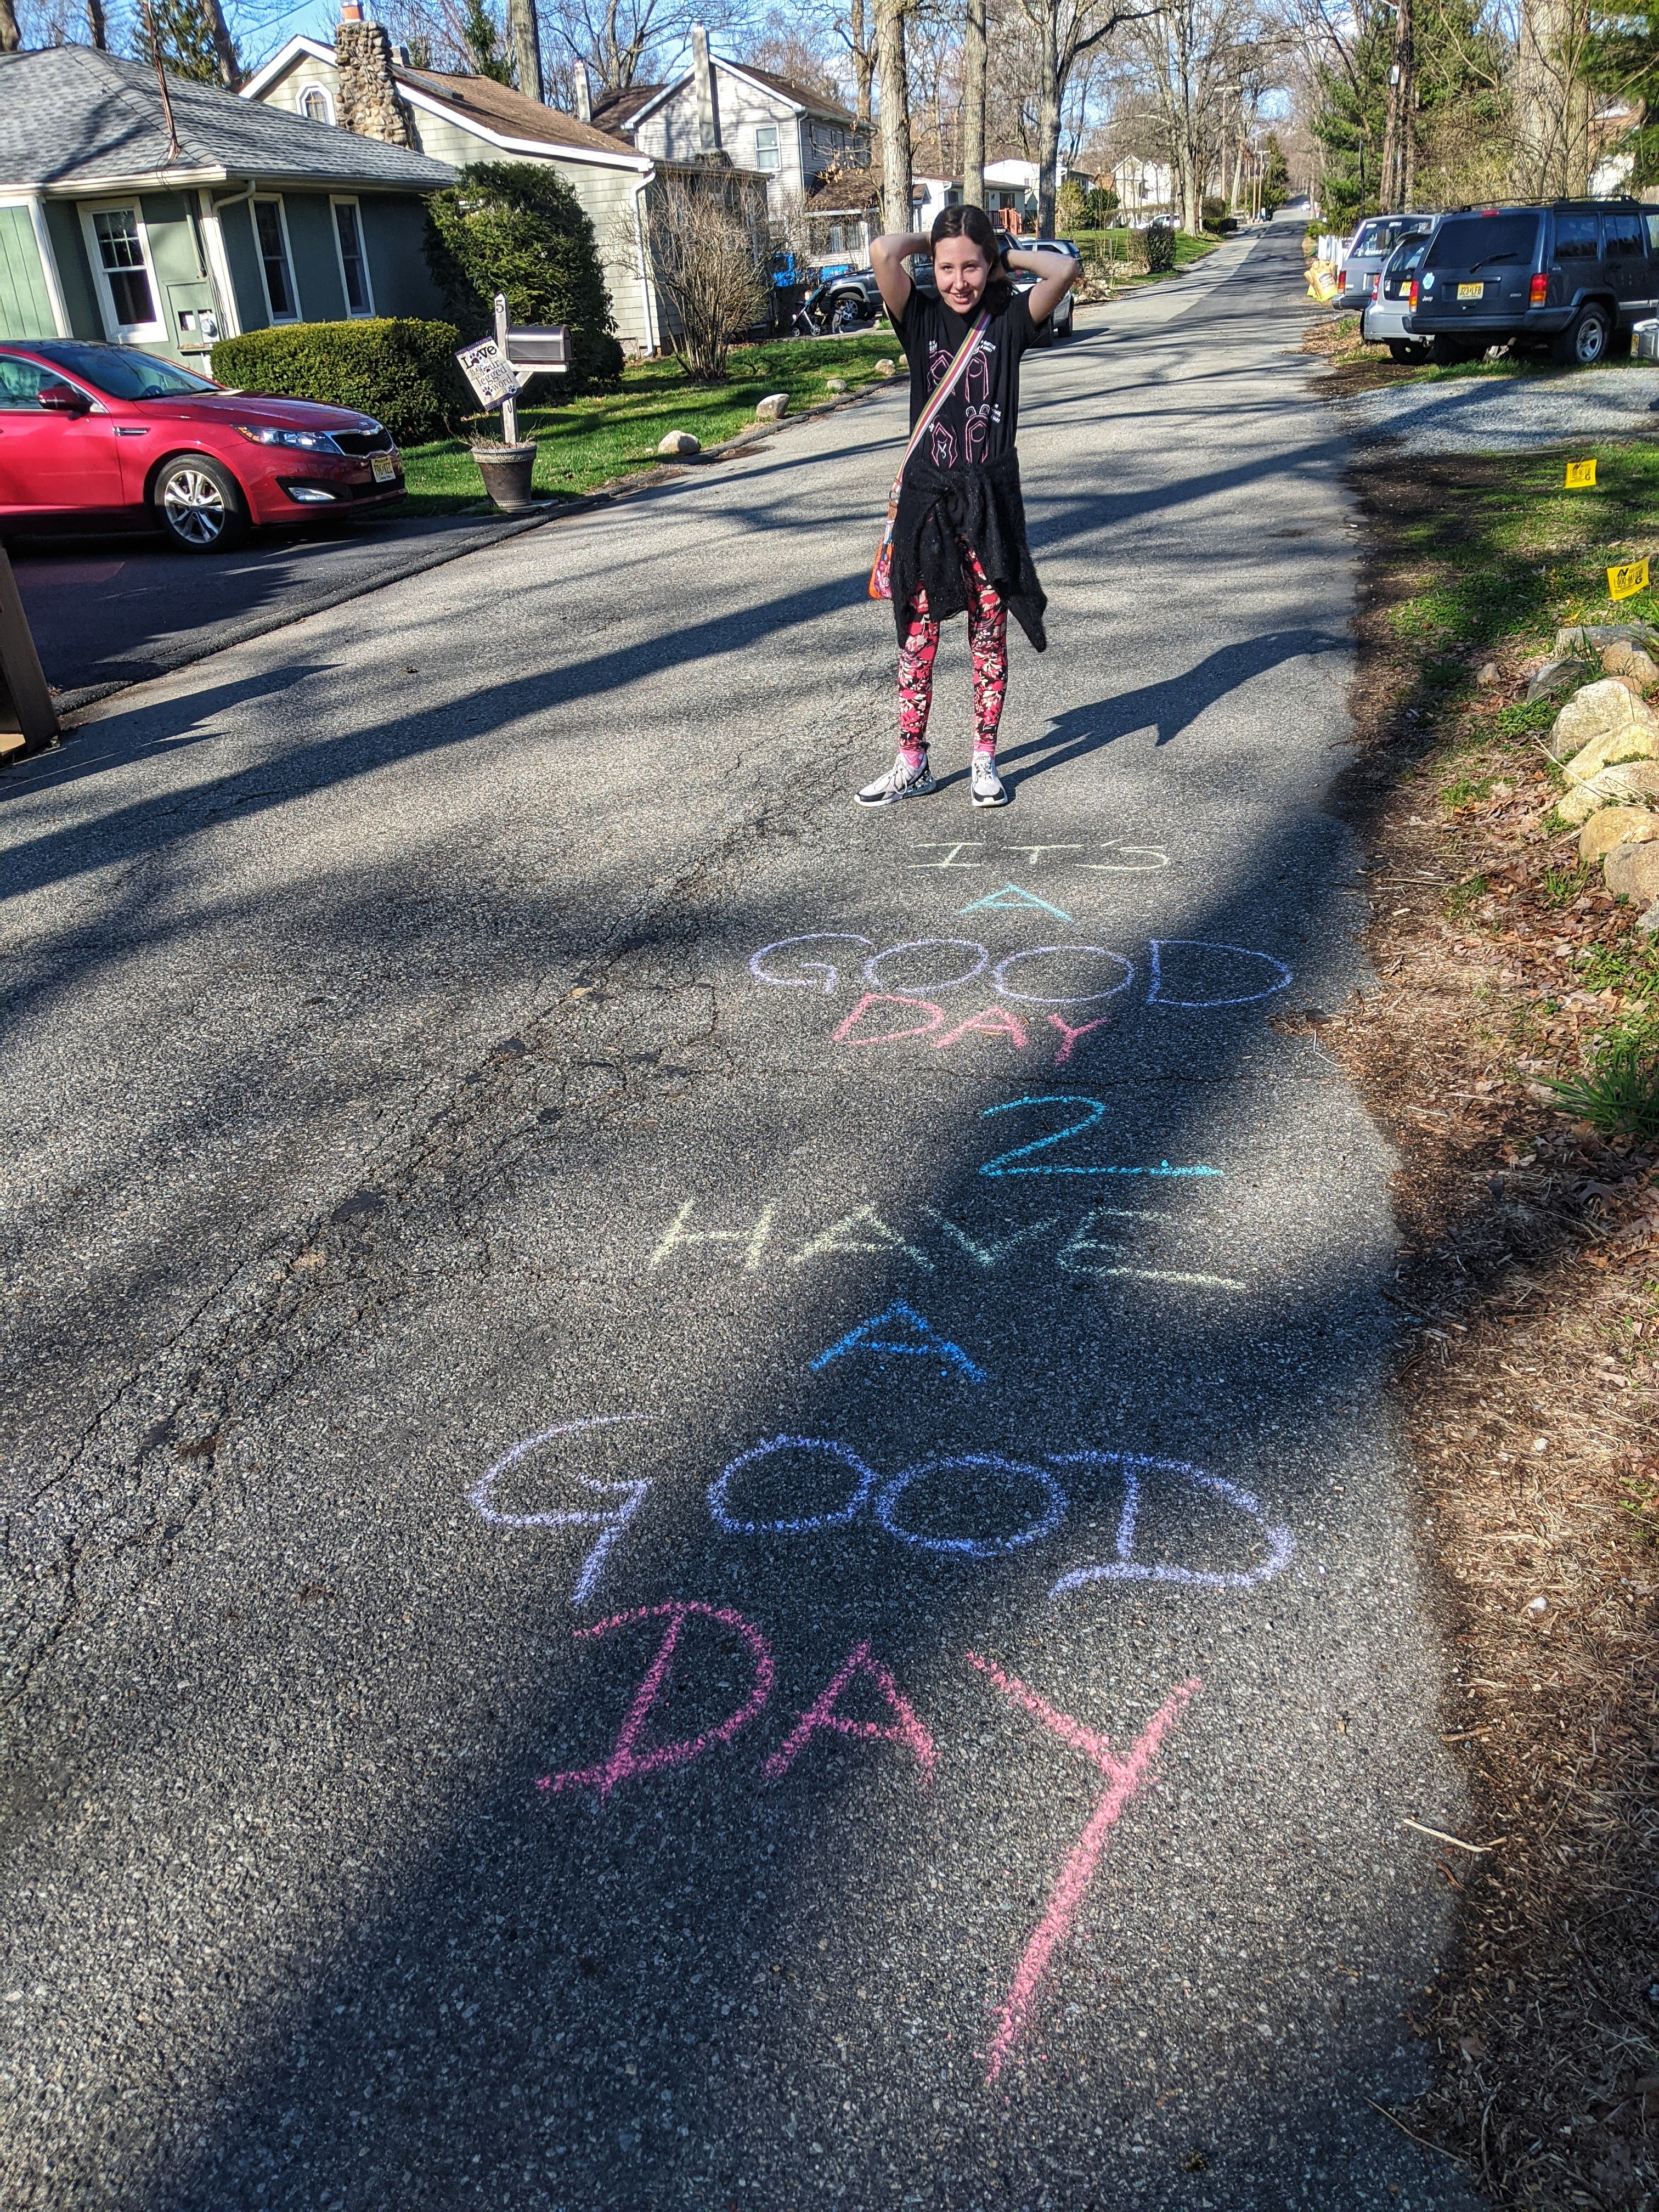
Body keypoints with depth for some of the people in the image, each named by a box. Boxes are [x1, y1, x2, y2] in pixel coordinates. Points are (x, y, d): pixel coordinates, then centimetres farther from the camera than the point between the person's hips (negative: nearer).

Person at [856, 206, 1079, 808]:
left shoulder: (1009, 319, 2)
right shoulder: (920, 317, 1)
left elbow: (1066, 270, -14)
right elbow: (883, 254, -16)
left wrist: (1006, 255, -1)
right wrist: (928, 239, 1)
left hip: (991, 499, 0)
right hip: (927, 497, 0)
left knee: (989, 634, 7)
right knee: (917, 635, 5)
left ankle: (985, 762, 16)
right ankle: (911, 764, 14)